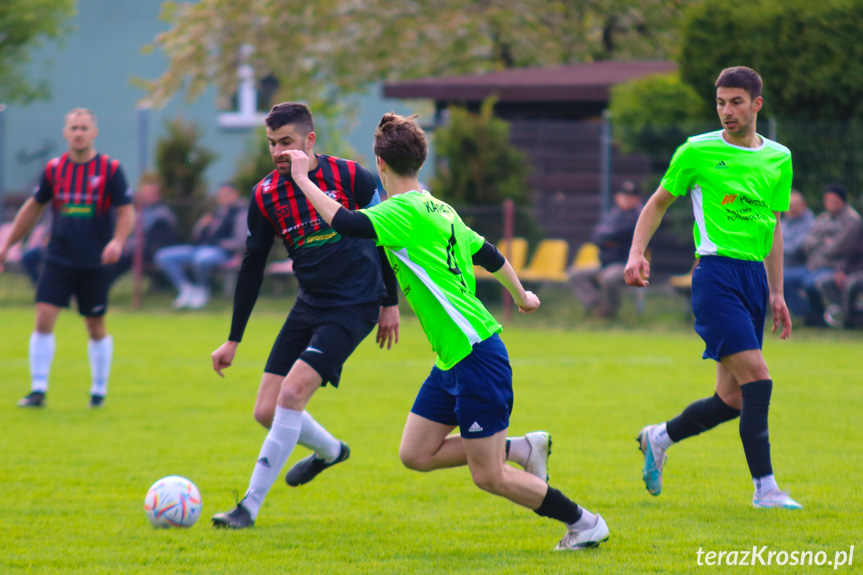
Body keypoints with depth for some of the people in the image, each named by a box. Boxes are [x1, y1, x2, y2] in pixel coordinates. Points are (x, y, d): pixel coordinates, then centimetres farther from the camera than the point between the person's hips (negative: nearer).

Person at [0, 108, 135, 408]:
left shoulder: (110, 169, -5)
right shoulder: (54, 168, 4)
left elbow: (127, 212, -4)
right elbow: (33, 207, 15)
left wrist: (117, 241, -23)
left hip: (94, 264, -2)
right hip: (58, 260, 2)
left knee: (96, 327, 7)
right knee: (43, 319, -10)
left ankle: (99, 391, 22)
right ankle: (38, 390, -6)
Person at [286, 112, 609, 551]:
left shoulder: (404, 211, -15)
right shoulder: (436, 209, 12)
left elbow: (344, 223, -28)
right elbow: (487, 254, 23)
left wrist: (302, 180, -17)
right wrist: (521, 296, 39)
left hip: (476, 357, -9)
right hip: (452, 360, 9)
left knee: (488, 477, -1)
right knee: (415, 454, 9)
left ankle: (584, 523, 12)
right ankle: (522, 450, 17)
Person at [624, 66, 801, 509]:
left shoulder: (779, 158, 12)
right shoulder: (697, 152, -1)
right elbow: (659, 202, 9)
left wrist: (776, 293, 20)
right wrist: (637, 253, -5)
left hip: (755, 276, 6)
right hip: (717, 271, -6)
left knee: (732, 400, 6)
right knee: (757, 377, -18)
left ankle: (659, 439, 31)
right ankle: (765, 487, -14)